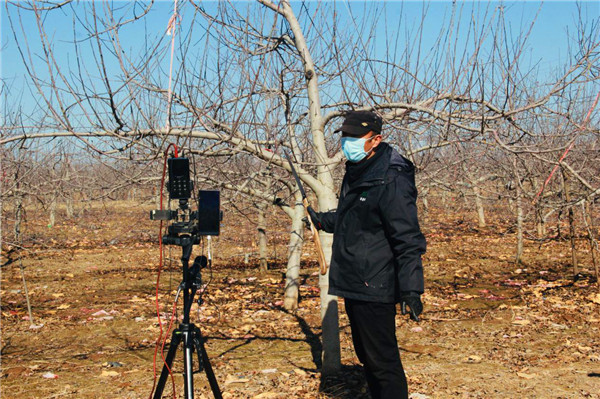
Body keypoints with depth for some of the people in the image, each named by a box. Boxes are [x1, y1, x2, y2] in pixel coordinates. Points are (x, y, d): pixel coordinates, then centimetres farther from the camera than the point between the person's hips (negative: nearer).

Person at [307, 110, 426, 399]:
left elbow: (408, 241, -21)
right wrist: (321, 220, 22)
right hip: (353, 286, 10)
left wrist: (411, 289, -25)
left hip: (374, 289, -10)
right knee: (366, 357, 20)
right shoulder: (355, 173, 12)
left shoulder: (391, 181, -19)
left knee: (383, 362, -3)